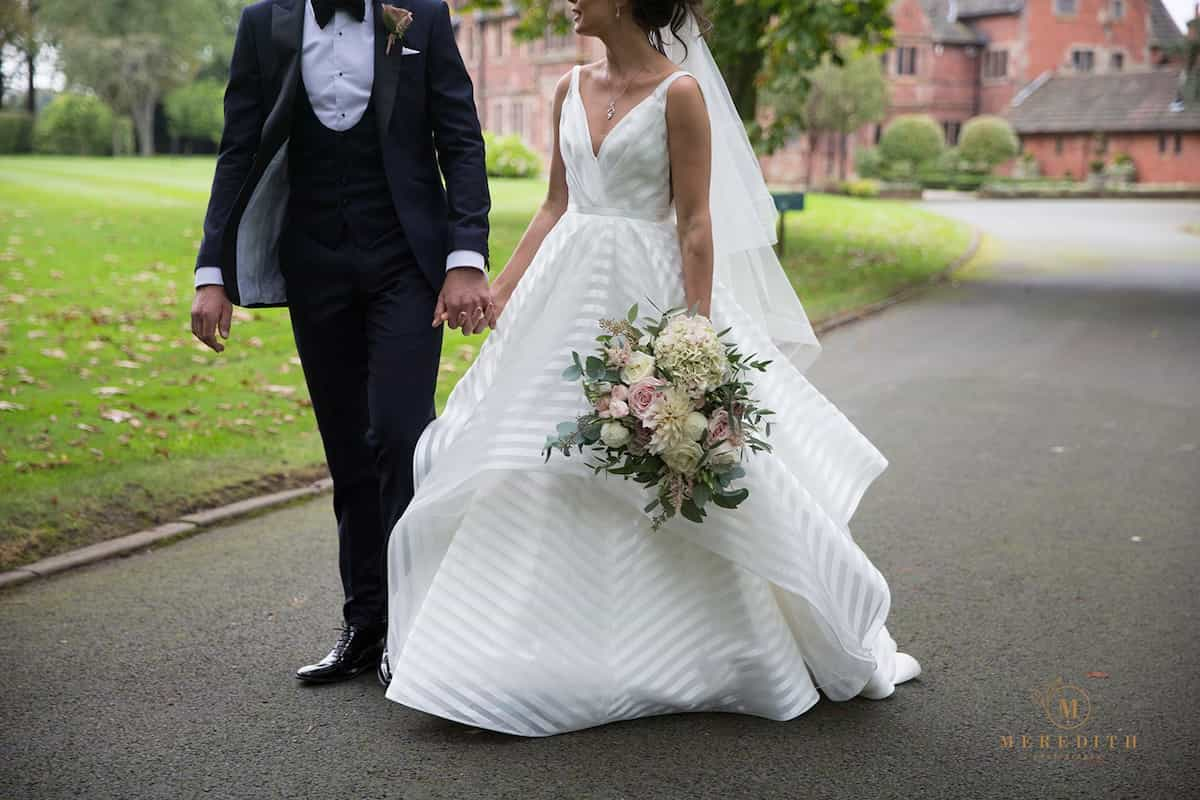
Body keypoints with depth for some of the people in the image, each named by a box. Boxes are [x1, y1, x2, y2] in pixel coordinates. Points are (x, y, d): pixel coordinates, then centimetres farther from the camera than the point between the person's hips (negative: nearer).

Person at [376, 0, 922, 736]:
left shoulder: (680, 92, -9)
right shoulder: (572, 90, 10)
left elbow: (696, 226, -12)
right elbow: (555, 207, 14)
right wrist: (500, 291, 9)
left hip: (649, 300, -6)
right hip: (567, 296, 6)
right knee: (530, 476, 10)